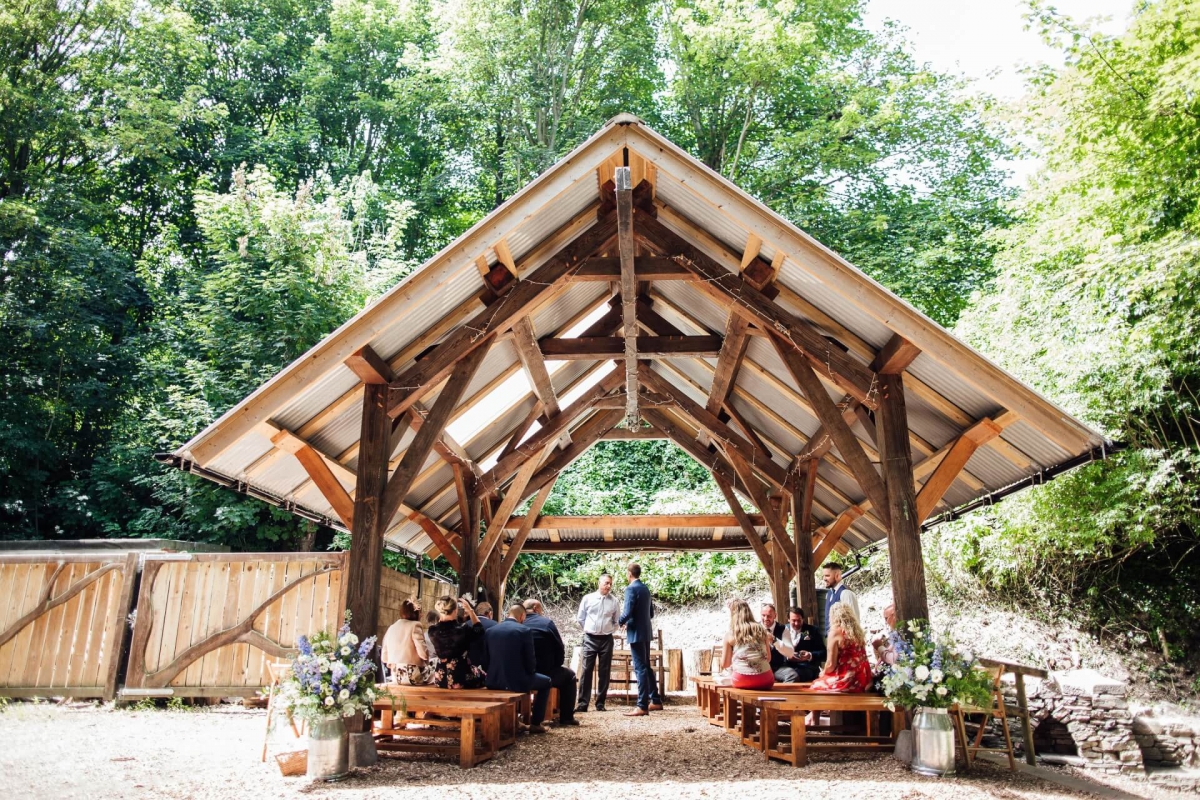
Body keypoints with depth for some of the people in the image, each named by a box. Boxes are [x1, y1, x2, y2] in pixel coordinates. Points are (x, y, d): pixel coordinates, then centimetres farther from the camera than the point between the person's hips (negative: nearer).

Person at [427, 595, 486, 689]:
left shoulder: (433, 631, -12)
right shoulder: (463, 630, -20)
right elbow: (479, 630, 2)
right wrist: (470, 610, 2)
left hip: (441, 679, 4)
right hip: (461, 678, -4)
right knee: (482, 673, 24)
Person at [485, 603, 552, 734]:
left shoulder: (490, 630, 4)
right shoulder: (525, 631, -11)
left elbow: (488, 658, 12)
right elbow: (530, 660, -7)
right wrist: (530, 672, 15)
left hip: (493, 680, 6)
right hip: (517, 681, -6)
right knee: (546, 681, 21)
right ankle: (535, 723, 20)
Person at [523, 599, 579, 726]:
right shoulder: (546, 622, -7)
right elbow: (560, 648, -4)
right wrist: (557, 665, 15)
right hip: (544, 673, -5)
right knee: (569, 674, 21)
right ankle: (566, 717, 18)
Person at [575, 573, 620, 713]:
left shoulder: (614, 601, 1)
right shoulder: (587, 598, -2)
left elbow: (617, 621, 12)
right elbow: (580, 618, 8)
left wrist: (609, 631, 8)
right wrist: (588, 630, 10)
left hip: (606, 639, 1)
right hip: (590, 639, -1)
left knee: (604, 672, 5)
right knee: (586, 670, -3)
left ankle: (600, 703, 13)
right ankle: (582, 703, 0)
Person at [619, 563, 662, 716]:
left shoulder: (631, 589, -13)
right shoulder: (645, 589, 12)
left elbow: (627, 612, -21)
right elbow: (651, 613, 17)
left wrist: (620, 622, -2)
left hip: (636, 633, -9)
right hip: (645, 632, 9)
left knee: (640, 668, -7)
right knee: (646, 667, 16)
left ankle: (642, 706, -6)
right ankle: (655, 701, 22)